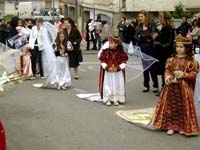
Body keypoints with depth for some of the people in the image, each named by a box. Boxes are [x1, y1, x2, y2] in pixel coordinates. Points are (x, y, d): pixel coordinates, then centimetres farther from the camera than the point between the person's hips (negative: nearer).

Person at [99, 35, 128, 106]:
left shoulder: (121, 52, -4)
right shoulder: (105, 52, -3)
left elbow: (123, 62, -3)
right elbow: (102, 61, -2)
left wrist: (118, 68, -18)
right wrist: (107, 68, -17)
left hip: (118, 72, 0)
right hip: (107, 72, 0)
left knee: (117, 86, 5)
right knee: (107, 86, 3)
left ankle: (116, 100, 16)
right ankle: (108, 100, 13)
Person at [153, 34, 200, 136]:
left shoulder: (191, 61, -6)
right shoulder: (172, 60, 6)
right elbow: (167, 71, 9)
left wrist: (183, 75, -20)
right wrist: (167, 77, -11)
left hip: (184, 88, -3)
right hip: (171, 86, 4)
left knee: (183, 107, 3)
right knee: (170, 106, 6)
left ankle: (183, 127, 17)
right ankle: (171, 126, 16)